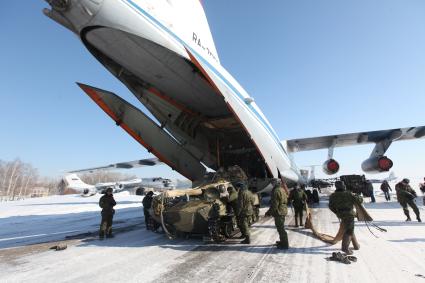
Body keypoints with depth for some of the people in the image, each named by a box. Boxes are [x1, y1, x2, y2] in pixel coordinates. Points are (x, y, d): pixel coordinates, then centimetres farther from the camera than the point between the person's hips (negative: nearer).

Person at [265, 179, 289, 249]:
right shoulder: (282, 189, 11)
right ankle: (283, 241, 35)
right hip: (283, 211, 10)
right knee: (281, 227, 22)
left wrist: (269, 212, -14)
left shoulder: (276, 191, -20)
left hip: (279, 212, -10)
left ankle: (285, 244, 7)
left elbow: (275, 204, -23)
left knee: (280, 228, -1)